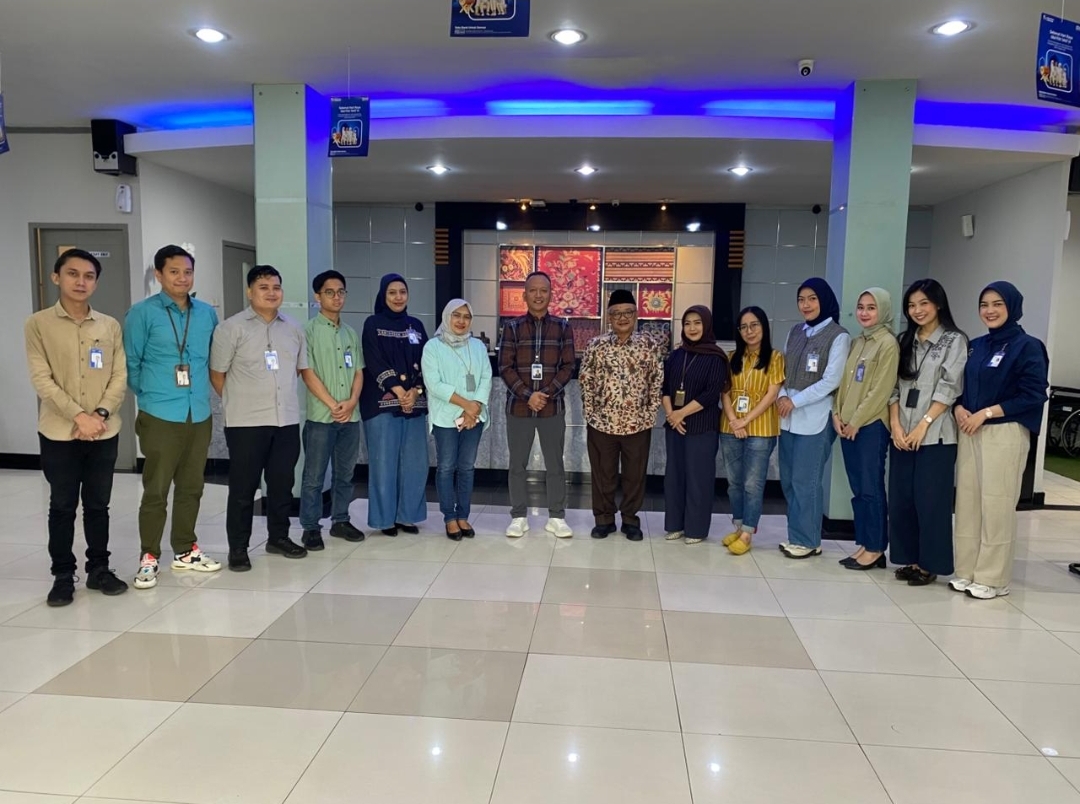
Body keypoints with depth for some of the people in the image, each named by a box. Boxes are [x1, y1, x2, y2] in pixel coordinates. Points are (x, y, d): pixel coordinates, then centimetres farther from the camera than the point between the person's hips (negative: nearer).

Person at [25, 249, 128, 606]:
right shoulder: (38, 324, -1)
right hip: (59, 433, -2)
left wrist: (101, 414, -12)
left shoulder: (110, 326, 6)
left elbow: (120, 376, 2)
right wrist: (78, 416, -16)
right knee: (62, 506, 6)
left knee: (98, 505, 10)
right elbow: (42, 380, -8)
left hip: (104, 432, 2)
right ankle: (63, 575, 17)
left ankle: (98, 568, 22)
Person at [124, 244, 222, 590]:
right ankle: (149, 557, 14)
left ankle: (185, 551, 26)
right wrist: (149, 395, 5)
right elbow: (130, 363, -1)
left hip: (200, 414, 4)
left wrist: (202, 390, 13)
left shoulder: (207, 313, 7)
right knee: (156, 489, 1)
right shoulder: (143, 313, -5)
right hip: (160, 416, -4)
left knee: (191, 487, 13)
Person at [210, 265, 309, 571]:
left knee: (282, 483, 12)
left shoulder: (294, 328, 10)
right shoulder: (232, 327, -4)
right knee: (243, 487, 3)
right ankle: (238, 548, 13)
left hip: (287, 420, 4)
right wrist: (240, 403, 4)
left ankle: (278, 537, 27)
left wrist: (283, 394, 14)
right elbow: (217, 373, -1)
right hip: (246, 422, -4)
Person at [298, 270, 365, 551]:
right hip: (321, 416, -5)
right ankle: (310, 527, 10)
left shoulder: (351, 333, 13)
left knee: (345, 473, 12)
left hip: (351, 415, 5)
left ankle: (340, 521, 24)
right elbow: (307, 373, -9)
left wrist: (351, 402, -5)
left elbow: (358, 371, 11)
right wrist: (333, 404, -12)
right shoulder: (308, 330, -3)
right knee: (314, 475, 1)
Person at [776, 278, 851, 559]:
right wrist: (782, 396, -5)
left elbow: (831, 381, -11)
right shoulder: (796, 332, 13)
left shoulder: (838, 336, -5)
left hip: (815, 418, -6)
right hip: (788, 416, 6)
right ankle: (796, 535, 20)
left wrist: (795, 401, -12)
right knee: (788, 479, 8)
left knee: (805, 480, -2)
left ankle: (807, 540, 9)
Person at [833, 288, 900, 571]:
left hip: (871, 425, -7)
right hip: (847, 425, 7)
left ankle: (875, 549, 6)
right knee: (857, 489, 10)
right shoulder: (856, 342, 16)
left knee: (871, 488, -3)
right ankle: (863, 544, 17)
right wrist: (838, 413, 2)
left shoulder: (888, 343, -7)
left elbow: (881, 389, -13)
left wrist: (856, 421, -12)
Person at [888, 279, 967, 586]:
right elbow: (895, 387, 9)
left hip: (936, 434, -5)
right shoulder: (905, 341, 14)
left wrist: (923, 425, -14)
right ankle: (908, 559, 17)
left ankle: (929, 564, 9)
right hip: (902, 433, 5)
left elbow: (948, 389, -8)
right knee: (900, 499, 6)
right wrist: (895, 425, -3)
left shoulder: (954, 341, 0)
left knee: (930, 500, -2)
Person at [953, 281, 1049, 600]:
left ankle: (992, 578, 7)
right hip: (970, 432, 6)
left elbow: (1033, 396, -11)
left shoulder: (1028, 347, -5)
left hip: (1005, 435, -6)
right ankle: (966, 571, 16)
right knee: (967, 502, 7)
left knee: (996, 506, -3)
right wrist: (959, 408, -4)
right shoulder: (976, 346, 14)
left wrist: (985, 413, -15)